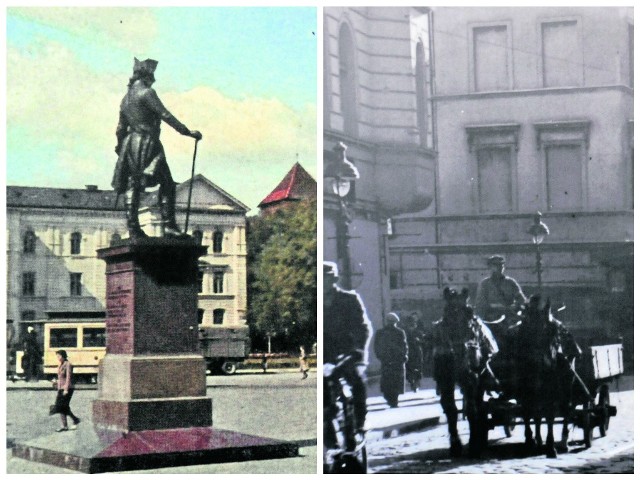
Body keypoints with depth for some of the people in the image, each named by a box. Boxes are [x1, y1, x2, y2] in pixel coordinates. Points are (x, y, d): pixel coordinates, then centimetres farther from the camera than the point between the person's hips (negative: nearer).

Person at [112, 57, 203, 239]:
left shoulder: (126, 97, 18)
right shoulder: (147, 92, -7)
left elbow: (121, 127, 22)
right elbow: (165, 115, -14)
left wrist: (120, 146, 30)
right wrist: (187, 132, -12)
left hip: (130, 144, 9)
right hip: (147, 143, -9)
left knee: (132, 185, 5)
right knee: (167, 183, -6)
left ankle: (133, 228, 1)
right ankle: (169, 224, -14)